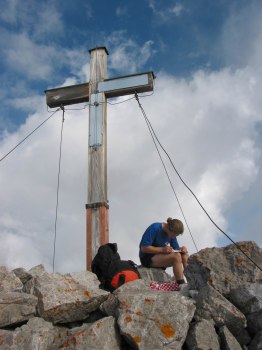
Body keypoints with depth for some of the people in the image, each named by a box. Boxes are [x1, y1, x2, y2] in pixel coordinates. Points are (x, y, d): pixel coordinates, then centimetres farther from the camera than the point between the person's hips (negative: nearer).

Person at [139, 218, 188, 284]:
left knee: (185, 255, -13)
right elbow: (144, 248, -21)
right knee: (176, 256, -29)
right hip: (148, 258, -8)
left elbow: (176, 248, 7)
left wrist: (181, 249, -17)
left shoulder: (172, 233, 4)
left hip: (161, 257, 8)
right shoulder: (154, 228, -19)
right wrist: (162, 249, -28)